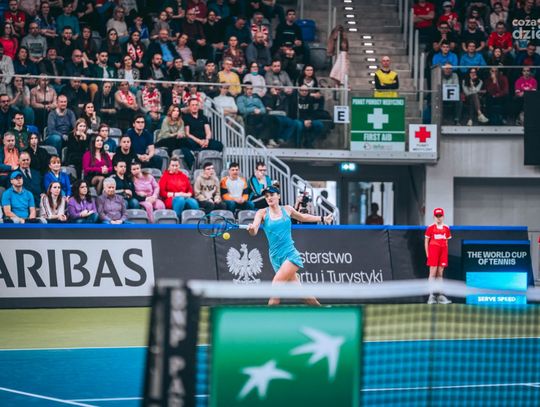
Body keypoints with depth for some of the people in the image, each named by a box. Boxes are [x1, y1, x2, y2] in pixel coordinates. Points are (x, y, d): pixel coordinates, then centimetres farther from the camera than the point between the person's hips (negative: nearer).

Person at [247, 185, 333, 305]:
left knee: (276, 284, -22)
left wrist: (322, 219, 27)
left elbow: (302, 217, 25)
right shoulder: (262, 213, 0)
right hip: (276, 256, 1)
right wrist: (251, 229, -40)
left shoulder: (287, 209, 5)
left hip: (290, 253, -1)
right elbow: (254, 231, -16)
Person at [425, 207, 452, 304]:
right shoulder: (431, 227, 0)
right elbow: (426, 241, 1)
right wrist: (427, 254, -4)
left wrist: (446, 252, 8)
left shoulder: (446, 228, 11)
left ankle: (440, 296, 9)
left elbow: (447, 241, 16)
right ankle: (431, 296, -8)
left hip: (443, 251, 4)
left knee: (440, 273, 7)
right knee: (433, 272, -7)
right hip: (433, 250, -4)